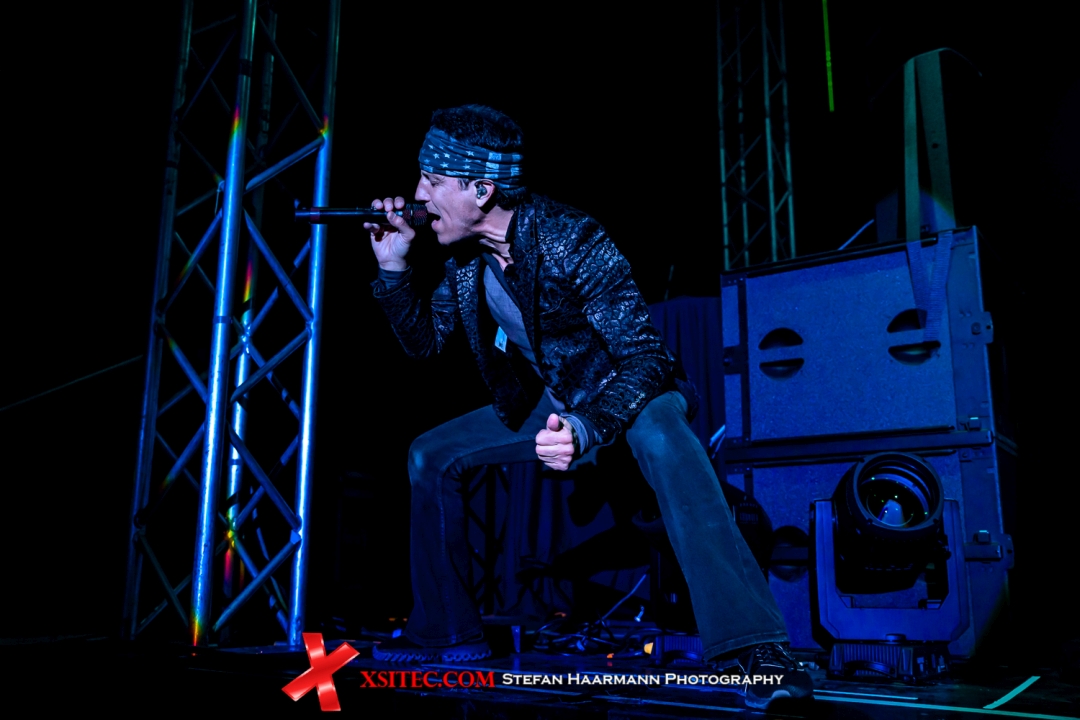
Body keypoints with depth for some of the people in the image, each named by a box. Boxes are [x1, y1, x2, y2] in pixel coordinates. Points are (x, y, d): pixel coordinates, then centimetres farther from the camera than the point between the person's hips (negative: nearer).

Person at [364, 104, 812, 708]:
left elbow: (646, 354, -32)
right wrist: (394, 266, -11)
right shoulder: (466, 258, -7)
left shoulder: (569, 240, -28)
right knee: (431, 454, 3)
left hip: (627, 391, -7)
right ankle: (448, 632, 15)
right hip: (548, 403, 8)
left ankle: (753, 649, -43)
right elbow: (425, 341, 5)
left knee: (659, 434, -42)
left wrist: (585, 428, -48)